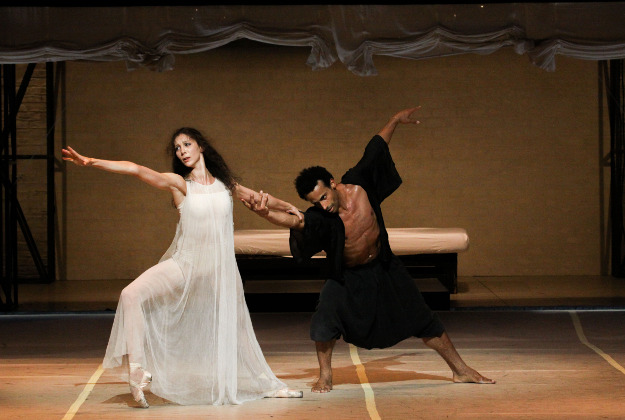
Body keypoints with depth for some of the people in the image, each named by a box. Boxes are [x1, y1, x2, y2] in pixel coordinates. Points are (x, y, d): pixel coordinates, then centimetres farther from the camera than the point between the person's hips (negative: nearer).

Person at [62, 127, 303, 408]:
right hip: (184, 264, -3)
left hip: (220, 269, 3)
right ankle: (137, 369, -25)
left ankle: (266, 384, 32)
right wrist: (91, 162, -26)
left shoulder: (225, 183, 8)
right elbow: (135, 170, -16)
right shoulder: (178, 183, -3)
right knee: (132, 295, -26)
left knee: (235, 327, 14)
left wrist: (288, 207, 39)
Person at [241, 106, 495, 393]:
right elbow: (294, 221, -49)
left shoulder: (358, 183, -20)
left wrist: (395, 121, 8)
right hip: (346, 278, -2)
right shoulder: (318, 217, -27)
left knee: (423, 320, 8)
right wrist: (266, 214, -69)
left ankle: (460, 369, 22)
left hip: (384, 270, 2)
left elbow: (375, 150, -4)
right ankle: (325, 377, -4)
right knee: (325, 317, -25)